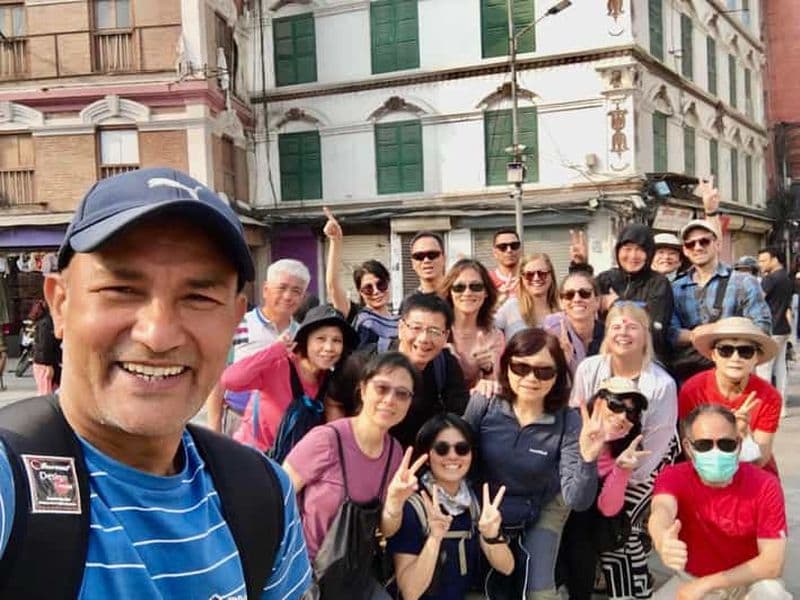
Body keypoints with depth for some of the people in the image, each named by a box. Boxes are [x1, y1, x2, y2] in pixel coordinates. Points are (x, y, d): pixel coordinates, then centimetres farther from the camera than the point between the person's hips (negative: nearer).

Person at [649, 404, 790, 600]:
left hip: (748, 582, -2)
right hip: (691, 579, 2)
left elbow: (773, 563, -22)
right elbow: (662, 509, -42)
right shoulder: (674, 477, -18)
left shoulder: (765, 486, -19)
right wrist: (663, 540, -68)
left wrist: (706, 583, -28)